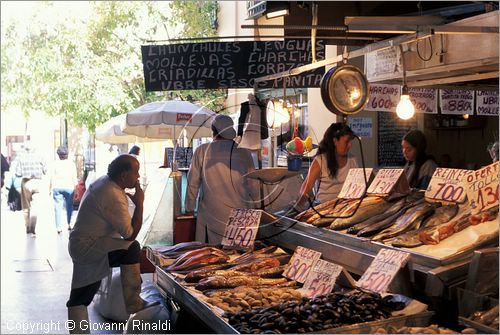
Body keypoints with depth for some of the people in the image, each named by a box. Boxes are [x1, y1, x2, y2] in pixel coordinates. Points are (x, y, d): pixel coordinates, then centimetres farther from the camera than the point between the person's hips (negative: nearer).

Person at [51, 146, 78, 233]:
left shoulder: (55, 164, 2)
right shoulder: (71, 164, 3)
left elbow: (52, 178, 1)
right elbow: (74, 178, 3)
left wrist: (50, 188, 7)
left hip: (57, 187, 0)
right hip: (69, 187, 0)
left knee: (58, 207, 0)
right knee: (69, 206, 13)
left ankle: (58, 227, -4)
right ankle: (69, 224, 14)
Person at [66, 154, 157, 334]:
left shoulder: (103, 181, 6)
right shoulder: (114, 197, -25)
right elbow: (131, 234, -21)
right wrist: (139, 204, -15)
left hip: (78, 244, 11)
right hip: (87, 247, -11)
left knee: (81, 298, 18)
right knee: (131, 249, -24)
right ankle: (133, 305, -18)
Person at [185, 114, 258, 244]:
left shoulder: (201, 151, -4)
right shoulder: (244, 153, -1)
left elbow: (193, 183, 2)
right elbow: (253, 186, 5)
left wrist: (189, 208, 14)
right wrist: (249, 206, 22)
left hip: (212, 215, -1)